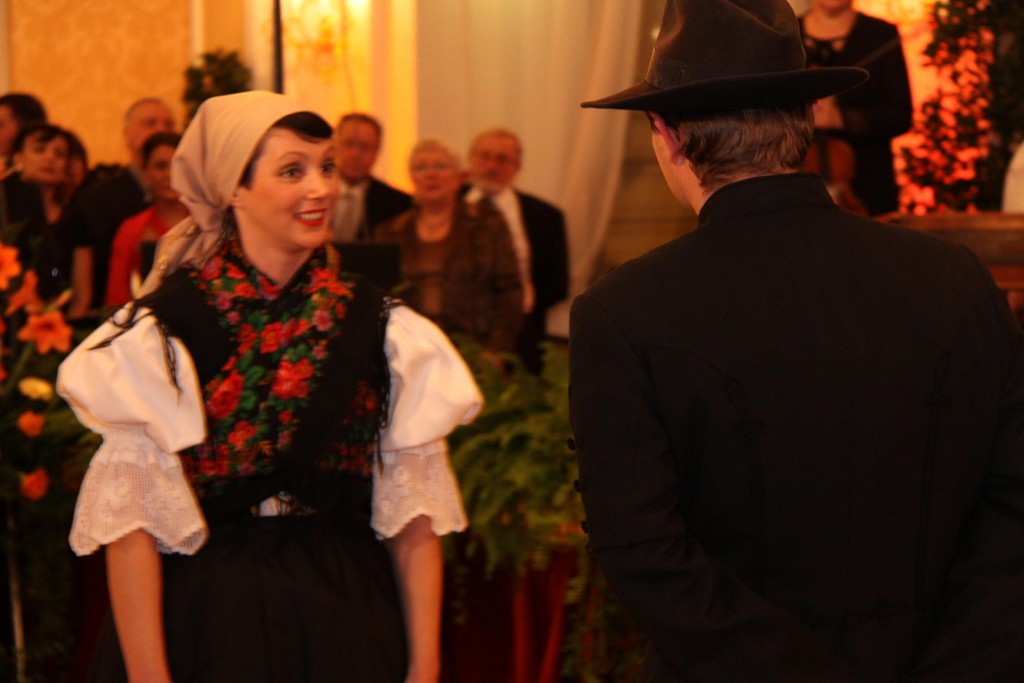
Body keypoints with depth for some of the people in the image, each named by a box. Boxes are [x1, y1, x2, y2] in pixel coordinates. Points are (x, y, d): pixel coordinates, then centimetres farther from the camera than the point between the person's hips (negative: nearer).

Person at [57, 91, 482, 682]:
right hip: (208, 623, -3)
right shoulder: (161, 333, -7)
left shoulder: (380, 329, 2)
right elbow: (131, 523, -10)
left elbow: (412, 516, 2)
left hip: (346, 618, 3)